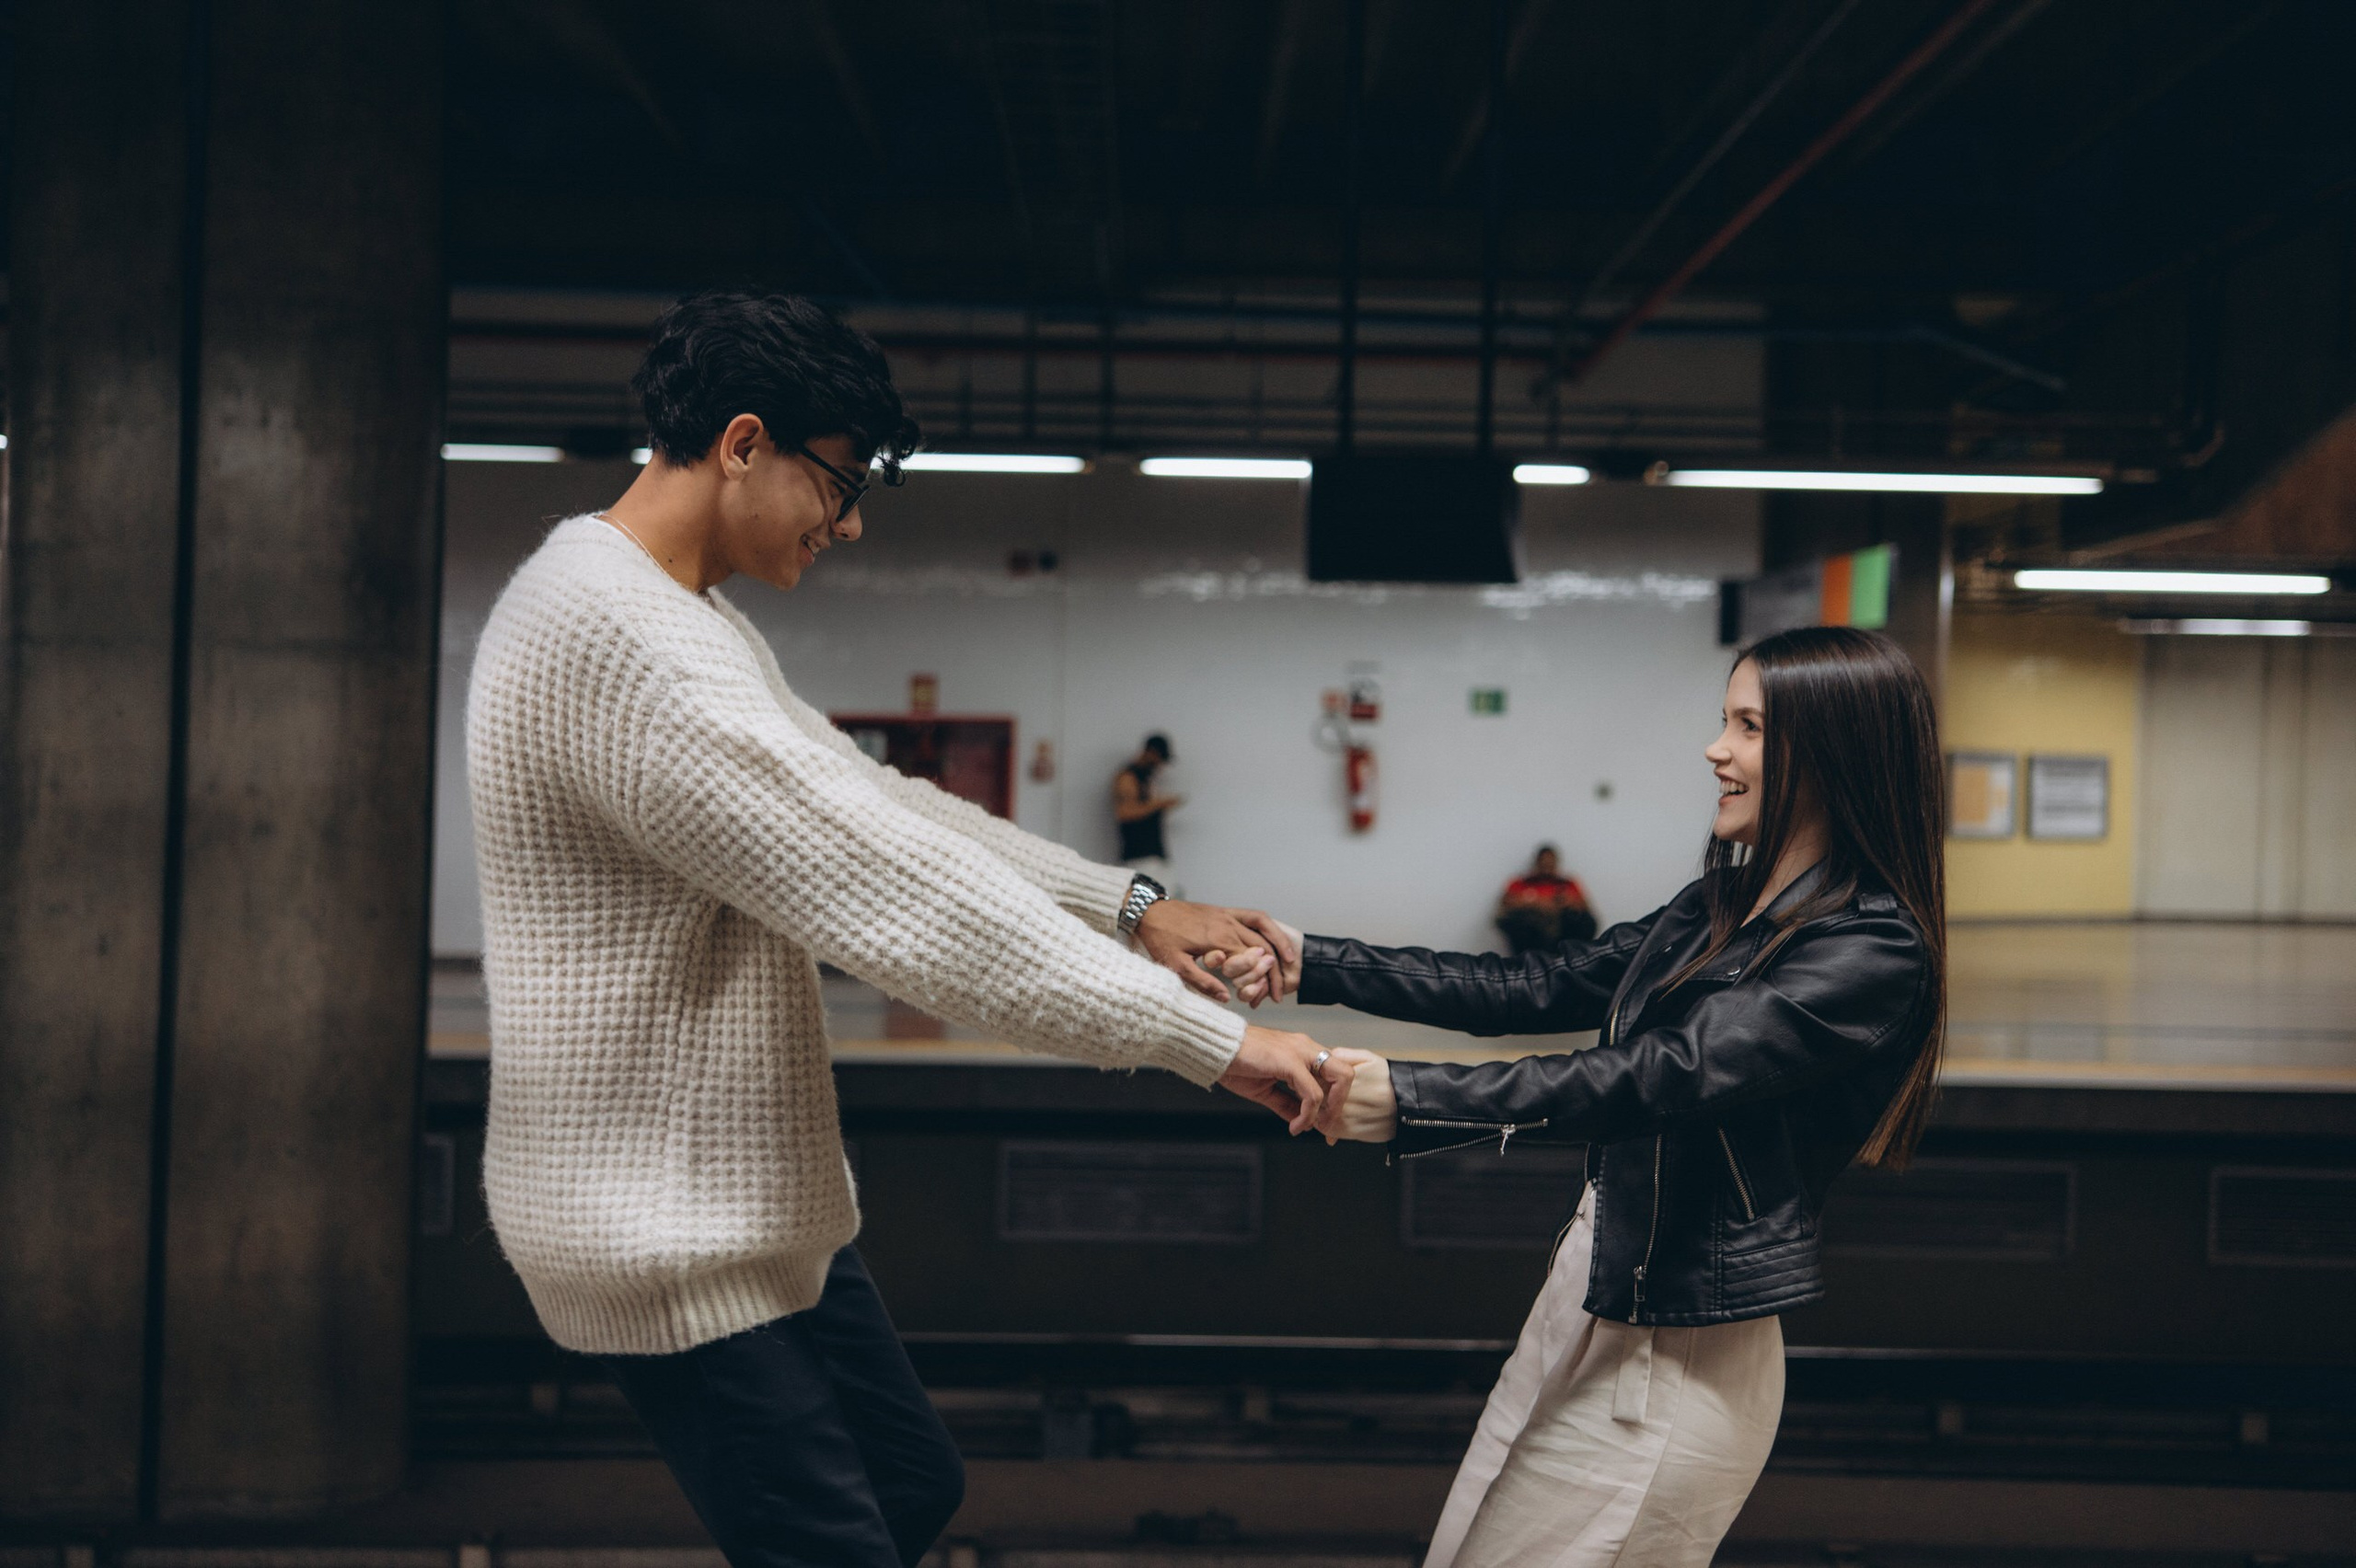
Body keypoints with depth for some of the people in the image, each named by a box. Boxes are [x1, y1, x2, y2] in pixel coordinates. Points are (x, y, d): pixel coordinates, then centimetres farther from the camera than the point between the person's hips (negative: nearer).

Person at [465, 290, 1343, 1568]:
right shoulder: (625, 646, -25)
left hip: (754, 1205, 11)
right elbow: (899, 897, -29)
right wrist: (1213, 1039, -25)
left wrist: (1129, 907, -1)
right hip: (669, 1234, -11)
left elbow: (878, 806, 11)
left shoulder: (686, 622, 11)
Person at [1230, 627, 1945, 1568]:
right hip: (1588, 1298, 9)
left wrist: (1412, 1101, -35)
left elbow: (1661, 1074, -27)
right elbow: (1532, 991, 12)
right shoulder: (1724, 905, 11)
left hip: (1678, 1358, -9)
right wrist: (1310, 964, 6)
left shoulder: (1875, 953, -17)